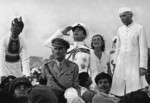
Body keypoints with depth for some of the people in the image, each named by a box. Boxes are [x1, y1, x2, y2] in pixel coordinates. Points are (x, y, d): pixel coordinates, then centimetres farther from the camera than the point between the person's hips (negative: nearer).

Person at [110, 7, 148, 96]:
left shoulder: (139, 28, -3)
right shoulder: (120, 30, 12)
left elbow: (143, 48, -5)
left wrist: (143, 66, -10)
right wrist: (115, 63, 14)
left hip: (134, 63, -4)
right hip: (121, 64, 5)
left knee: (135, 89, -9)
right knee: (119, 90, 0)